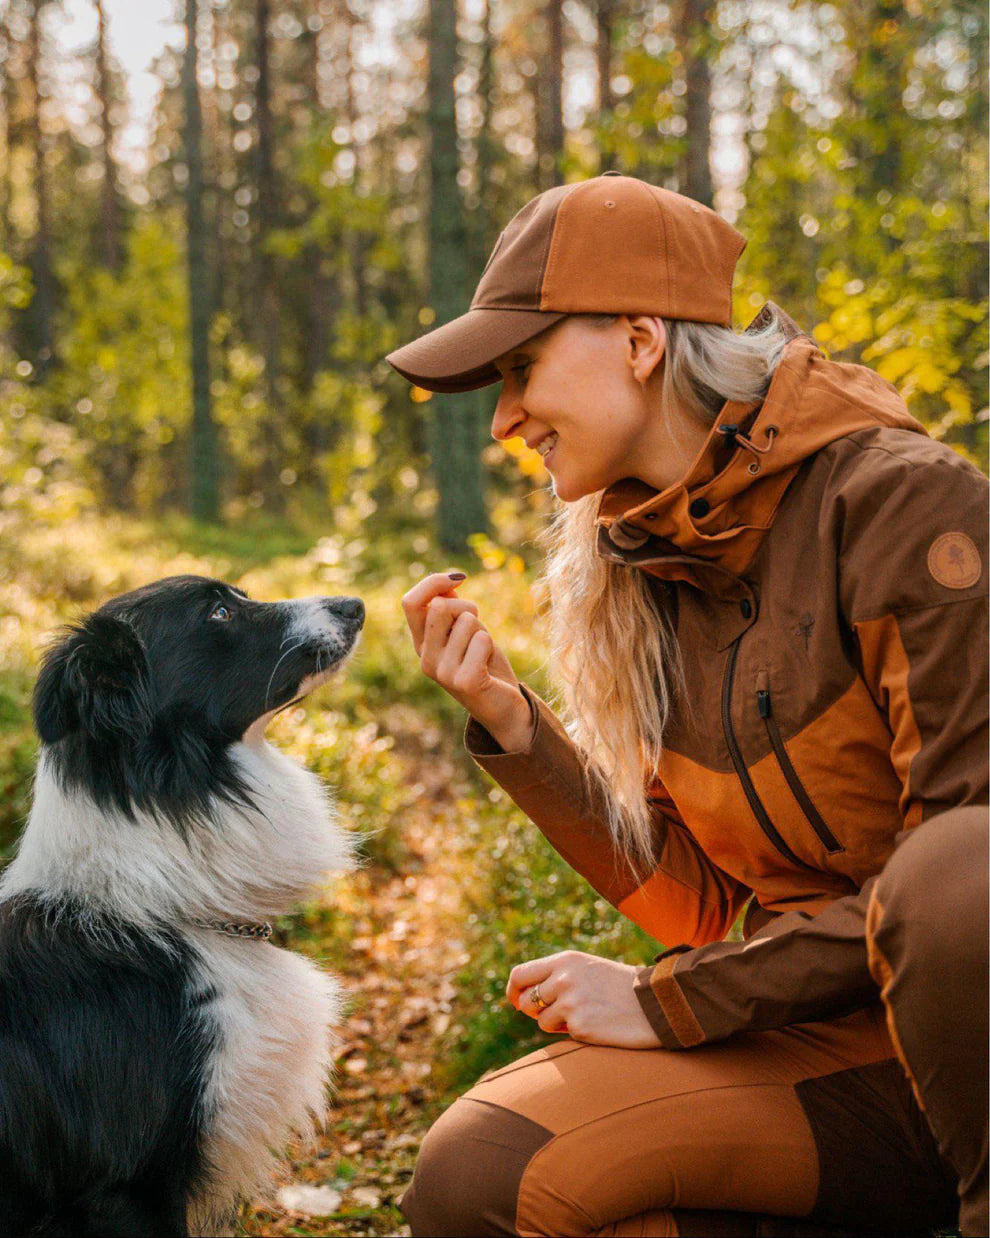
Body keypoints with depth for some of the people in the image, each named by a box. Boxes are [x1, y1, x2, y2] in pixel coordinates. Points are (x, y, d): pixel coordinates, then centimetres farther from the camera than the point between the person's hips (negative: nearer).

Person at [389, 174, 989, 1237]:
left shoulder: (900, 497, -13)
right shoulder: (641, 570, 8)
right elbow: (694, 899, 8)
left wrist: (669, 1000, -14)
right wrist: (512, 729, -5)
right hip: (828, 1047, 5)